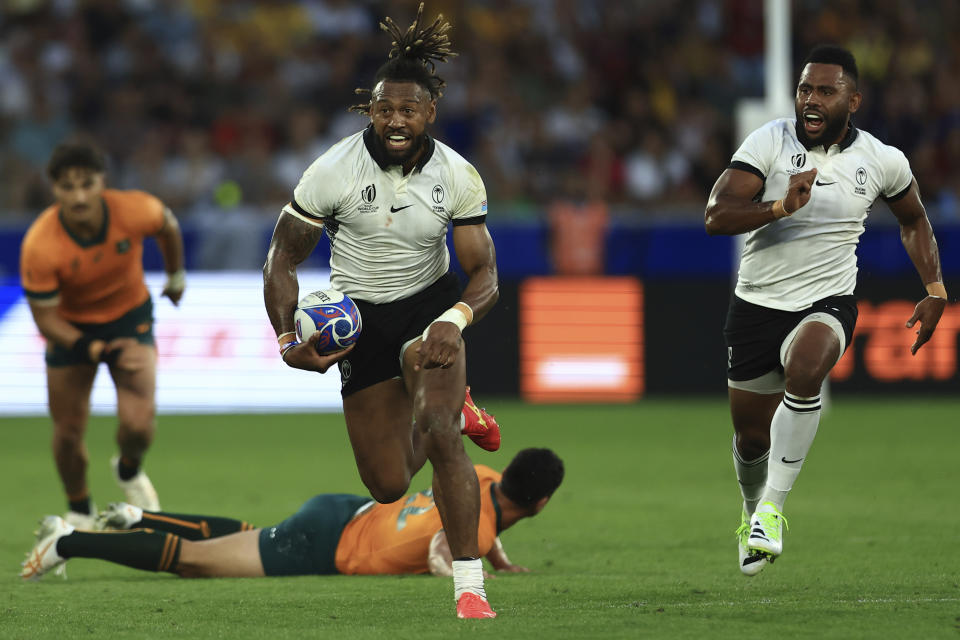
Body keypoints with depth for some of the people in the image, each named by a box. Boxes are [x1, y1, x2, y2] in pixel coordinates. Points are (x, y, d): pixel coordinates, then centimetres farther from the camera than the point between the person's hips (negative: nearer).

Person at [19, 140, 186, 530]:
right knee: (68, 429, 3)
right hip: (70, 326, 0)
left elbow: (168, 227, -3)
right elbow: (45, 319, -22)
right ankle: (79, 511, 34)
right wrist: (97, 350, -37)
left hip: (130, 314, 0)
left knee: (138, 423, -15)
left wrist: (175, 276, 15)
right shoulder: (39, 248, -32)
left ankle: (129, 471, 23)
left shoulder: (135, 212, -29)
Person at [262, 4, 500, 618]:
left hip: (430, 305, 0)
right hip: (360, 318, 1)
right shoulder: (333, 171, -18)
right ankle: (449, 404, 37)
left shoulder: (458, 176, -14)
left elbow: (485, 276, -13)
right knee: (388, 486, 1)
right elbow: (283, 257, -7)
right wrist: (288, 338, -21)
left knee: (439, 434, -26)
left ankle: (470, 584, -16)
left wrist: (454, 320, -34)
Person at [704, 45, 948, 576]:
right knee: (751, 437, 10)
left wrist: (935, 292, 8)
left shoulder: (883, 162, -3)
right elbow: (716, 217, -19)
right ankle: (752, 512, 44)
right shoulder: (769, 142, -10)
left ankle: (772, 505, -25)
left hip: (827, 303, -1)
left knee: (804, 370, -35)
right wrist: (781, 207, -34)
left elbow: (913, 220, 18)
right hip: (758, 304, 1)